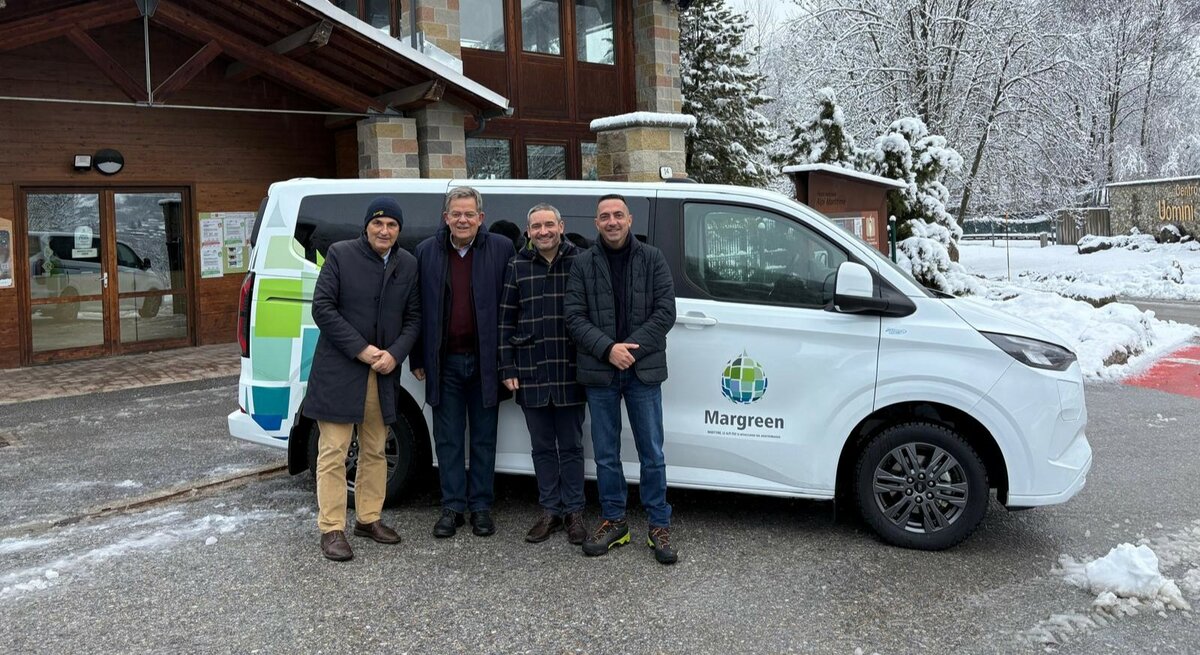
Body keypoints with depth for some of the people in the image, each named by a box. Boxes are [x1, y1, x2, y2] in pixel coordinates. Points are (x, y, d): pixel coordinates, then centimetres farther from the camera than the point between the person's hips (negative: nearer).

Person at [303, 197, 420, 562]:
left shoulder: (408, 265, 6)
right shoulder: (340, 254, -6)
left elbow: (413, 317, 8)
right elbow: (322, 308, -10)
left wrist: (394, 354, -9)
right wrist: (361, 349, -15)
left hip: (383, 373, 5)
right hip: (338, 370, -4)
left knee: (375, 451, 14)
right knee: (333, 453, -1)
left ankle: (368, 519, 27)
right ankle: (332, 529, 7)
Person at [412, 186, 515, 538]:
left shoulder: (501, 249, -2)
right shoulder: (426, 251, 4)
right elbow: (418, 309, 6)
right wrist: (418, 359, 4)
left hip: (485, 361, -1)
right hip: (445, 361, 1)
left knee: (484, 438, 10)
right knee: (448, 439, 9)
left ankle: (481, 506, 21)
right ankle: (452, 507, 19)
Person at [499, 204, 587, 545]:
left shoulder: (579, 261, 0)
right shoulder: (518, 266, 6)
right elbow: (506, 319, 6)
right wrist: (508, 368, 1)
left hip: (570, 372, -2)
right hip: (531, 372, 2)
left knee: (571, 446, 7)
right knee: (542, 447, 11)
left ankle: (573, 511, 18)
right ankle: (550, 510, 22)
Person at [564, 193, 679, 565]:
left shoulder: (652, 259, 3)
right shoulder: (583, 263, 4)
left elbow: (665, 312, -3)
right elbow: (574, 316, -2)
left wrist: (631, 349, -13)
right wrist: (608, 349, -15)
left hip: (644, 371, -1)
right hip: (599, 373, 1)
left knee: (652, 453, 5)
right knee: (606, 454, 10)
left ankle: (659, 526, 17)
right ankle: (613, 522, 24)